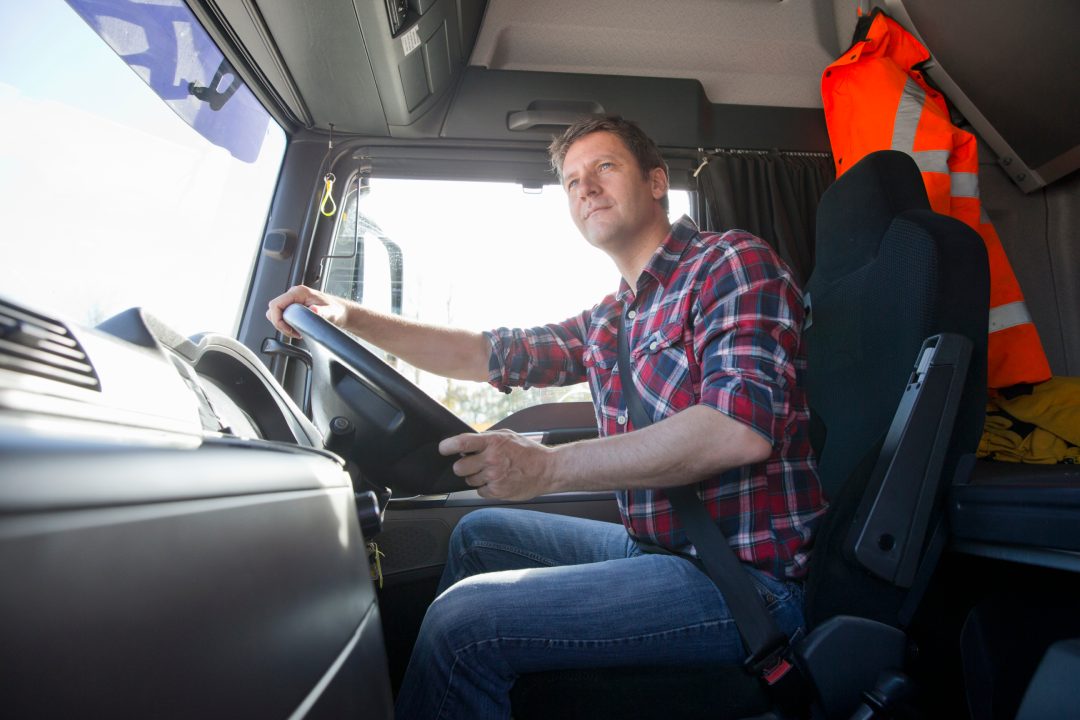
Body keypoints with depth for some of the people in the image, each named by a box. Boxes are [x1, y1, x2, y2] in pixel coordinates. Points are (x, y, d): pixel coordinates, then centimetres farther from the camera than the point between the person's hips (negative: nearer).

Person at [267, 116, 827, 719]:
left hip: (748, 577, -7)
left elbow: (741, 429, -25)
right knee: (480, 534, 17)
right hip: (656, 545, 8)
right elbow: (485, 354, 14)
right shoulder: (611, 321, 11)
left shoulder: (733, 262, -10)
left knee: (465, 621, -19)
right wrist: (351, 318, 6)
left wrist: (548, 467, -26)